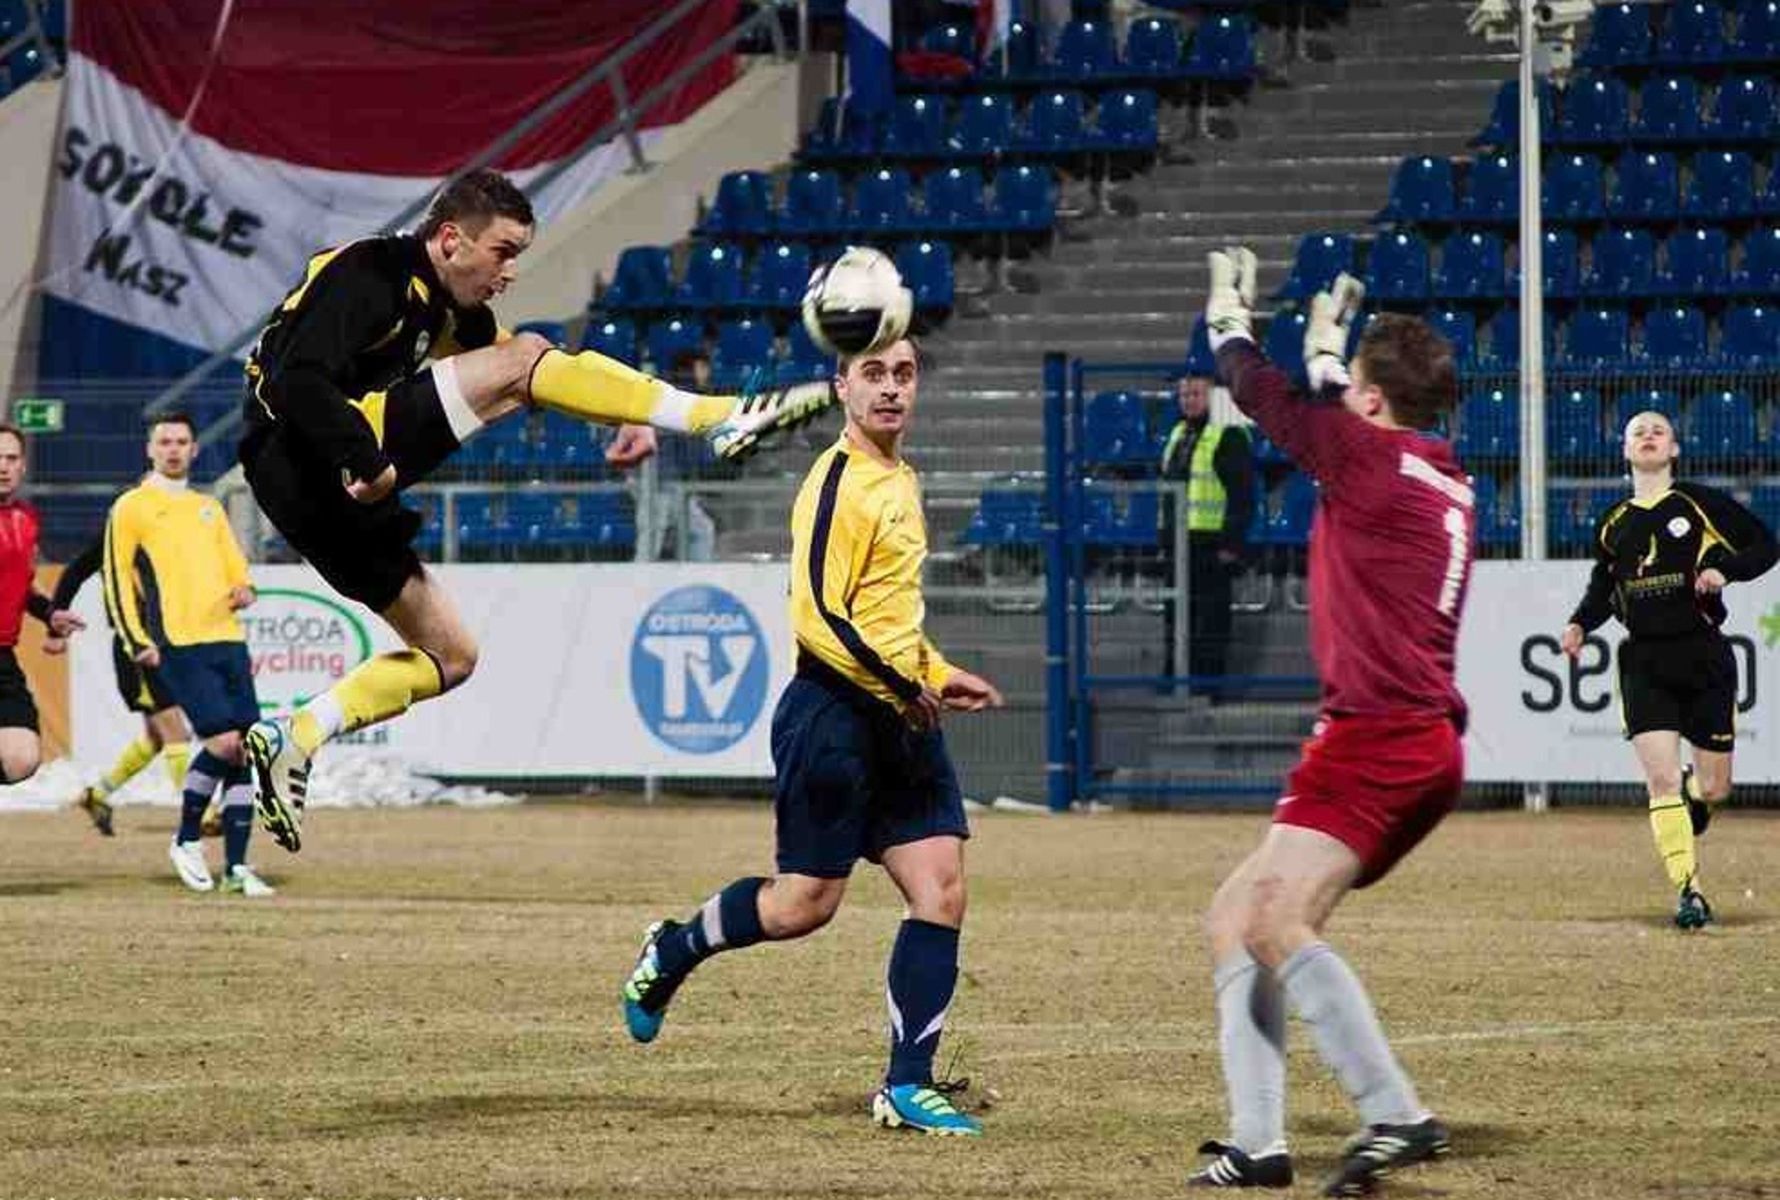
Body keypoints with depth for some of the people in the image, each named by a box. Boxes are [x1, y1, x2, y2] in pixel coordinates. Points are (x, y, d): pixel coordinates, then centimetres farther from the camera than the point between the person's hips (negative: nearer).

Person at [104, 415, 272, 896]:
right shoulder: (131, 508, 5)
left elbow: (235, 566, 24)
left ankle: (236, 866, 4)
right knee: (224, 741, -18)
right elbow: (117, 577, 0)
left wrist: (243, 591, 0)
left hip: (226, 639, 6)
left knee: (244, 753, -1)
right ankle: (187, 840, 3)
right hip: (179, 645, -6)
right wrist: (137, 642, -9)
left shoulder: (209, 507, 22)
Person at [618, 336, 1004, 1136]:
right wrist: (900, 684, -20)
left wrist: (937, 676, 21)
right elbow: (817, 617, -21)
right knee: (806, 903, -3)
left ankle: (908, 1087, 0)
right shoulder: (837, 483, -13)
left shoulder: (900, 481, 16)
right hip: (834, 715, -8)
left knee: (940, 891, -3)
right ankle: (670, 953, 24)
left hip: (900, 719, 8)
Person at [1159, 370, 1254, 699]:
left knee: (1211, 612, -5)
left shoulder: (1229, 435, -9)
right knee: (1177, 610, 13)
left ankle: (1209, 678, -2)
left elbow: (1242, 495, -14)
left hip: (1211, 543, -9)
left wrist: (1231, 542, -18)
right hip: (1180, 542, 9)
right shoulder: (1178, 435, 18)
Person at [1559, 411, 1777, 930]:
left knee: (1714, 787, 3)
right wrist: (1580, 624, 4)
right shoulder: (1613, 525, 10)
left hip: (1704, 656, -1)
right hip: (1645, 661, 1)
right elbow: (1603, 586, 22)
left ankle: (1692, 797, 41)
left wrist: (1724, 568, -15)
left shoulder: (1700, 504, 0)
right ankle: (1687, 890, -8)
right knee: (1661, 779, -13)